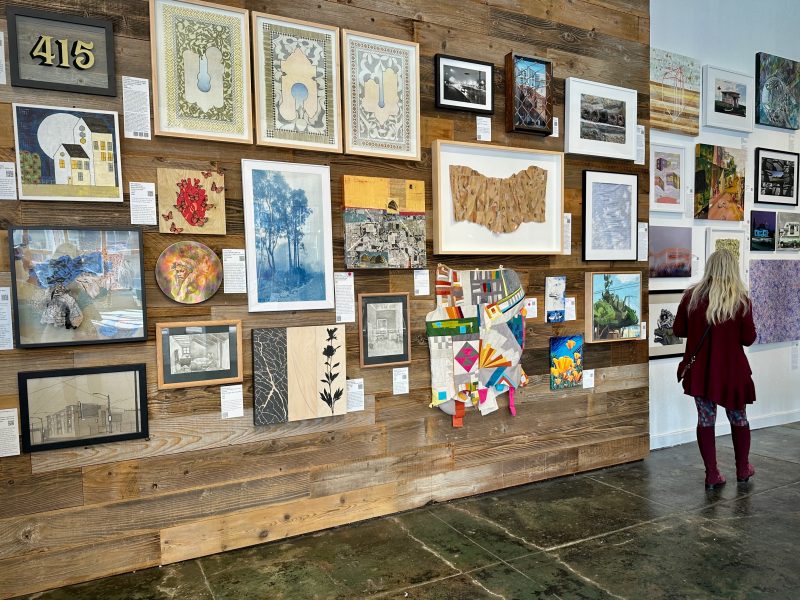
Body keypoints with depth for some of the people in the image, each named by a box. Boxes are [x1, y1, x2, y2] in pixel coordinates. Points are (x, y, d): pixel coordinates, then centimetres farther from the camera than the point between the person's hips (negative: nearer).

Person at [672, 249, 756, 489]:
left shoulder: (692, 296, -7)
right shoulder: (740, 300, -12)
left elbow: (678, 330, -1)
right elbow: (749, 338, -7)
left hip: (700, 369, 1)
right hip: (731, 370, -1)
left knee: (705, 420, 10)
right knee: (738, 418, 19)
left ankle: (712, 475, 15)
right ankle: (743, 469, 35)